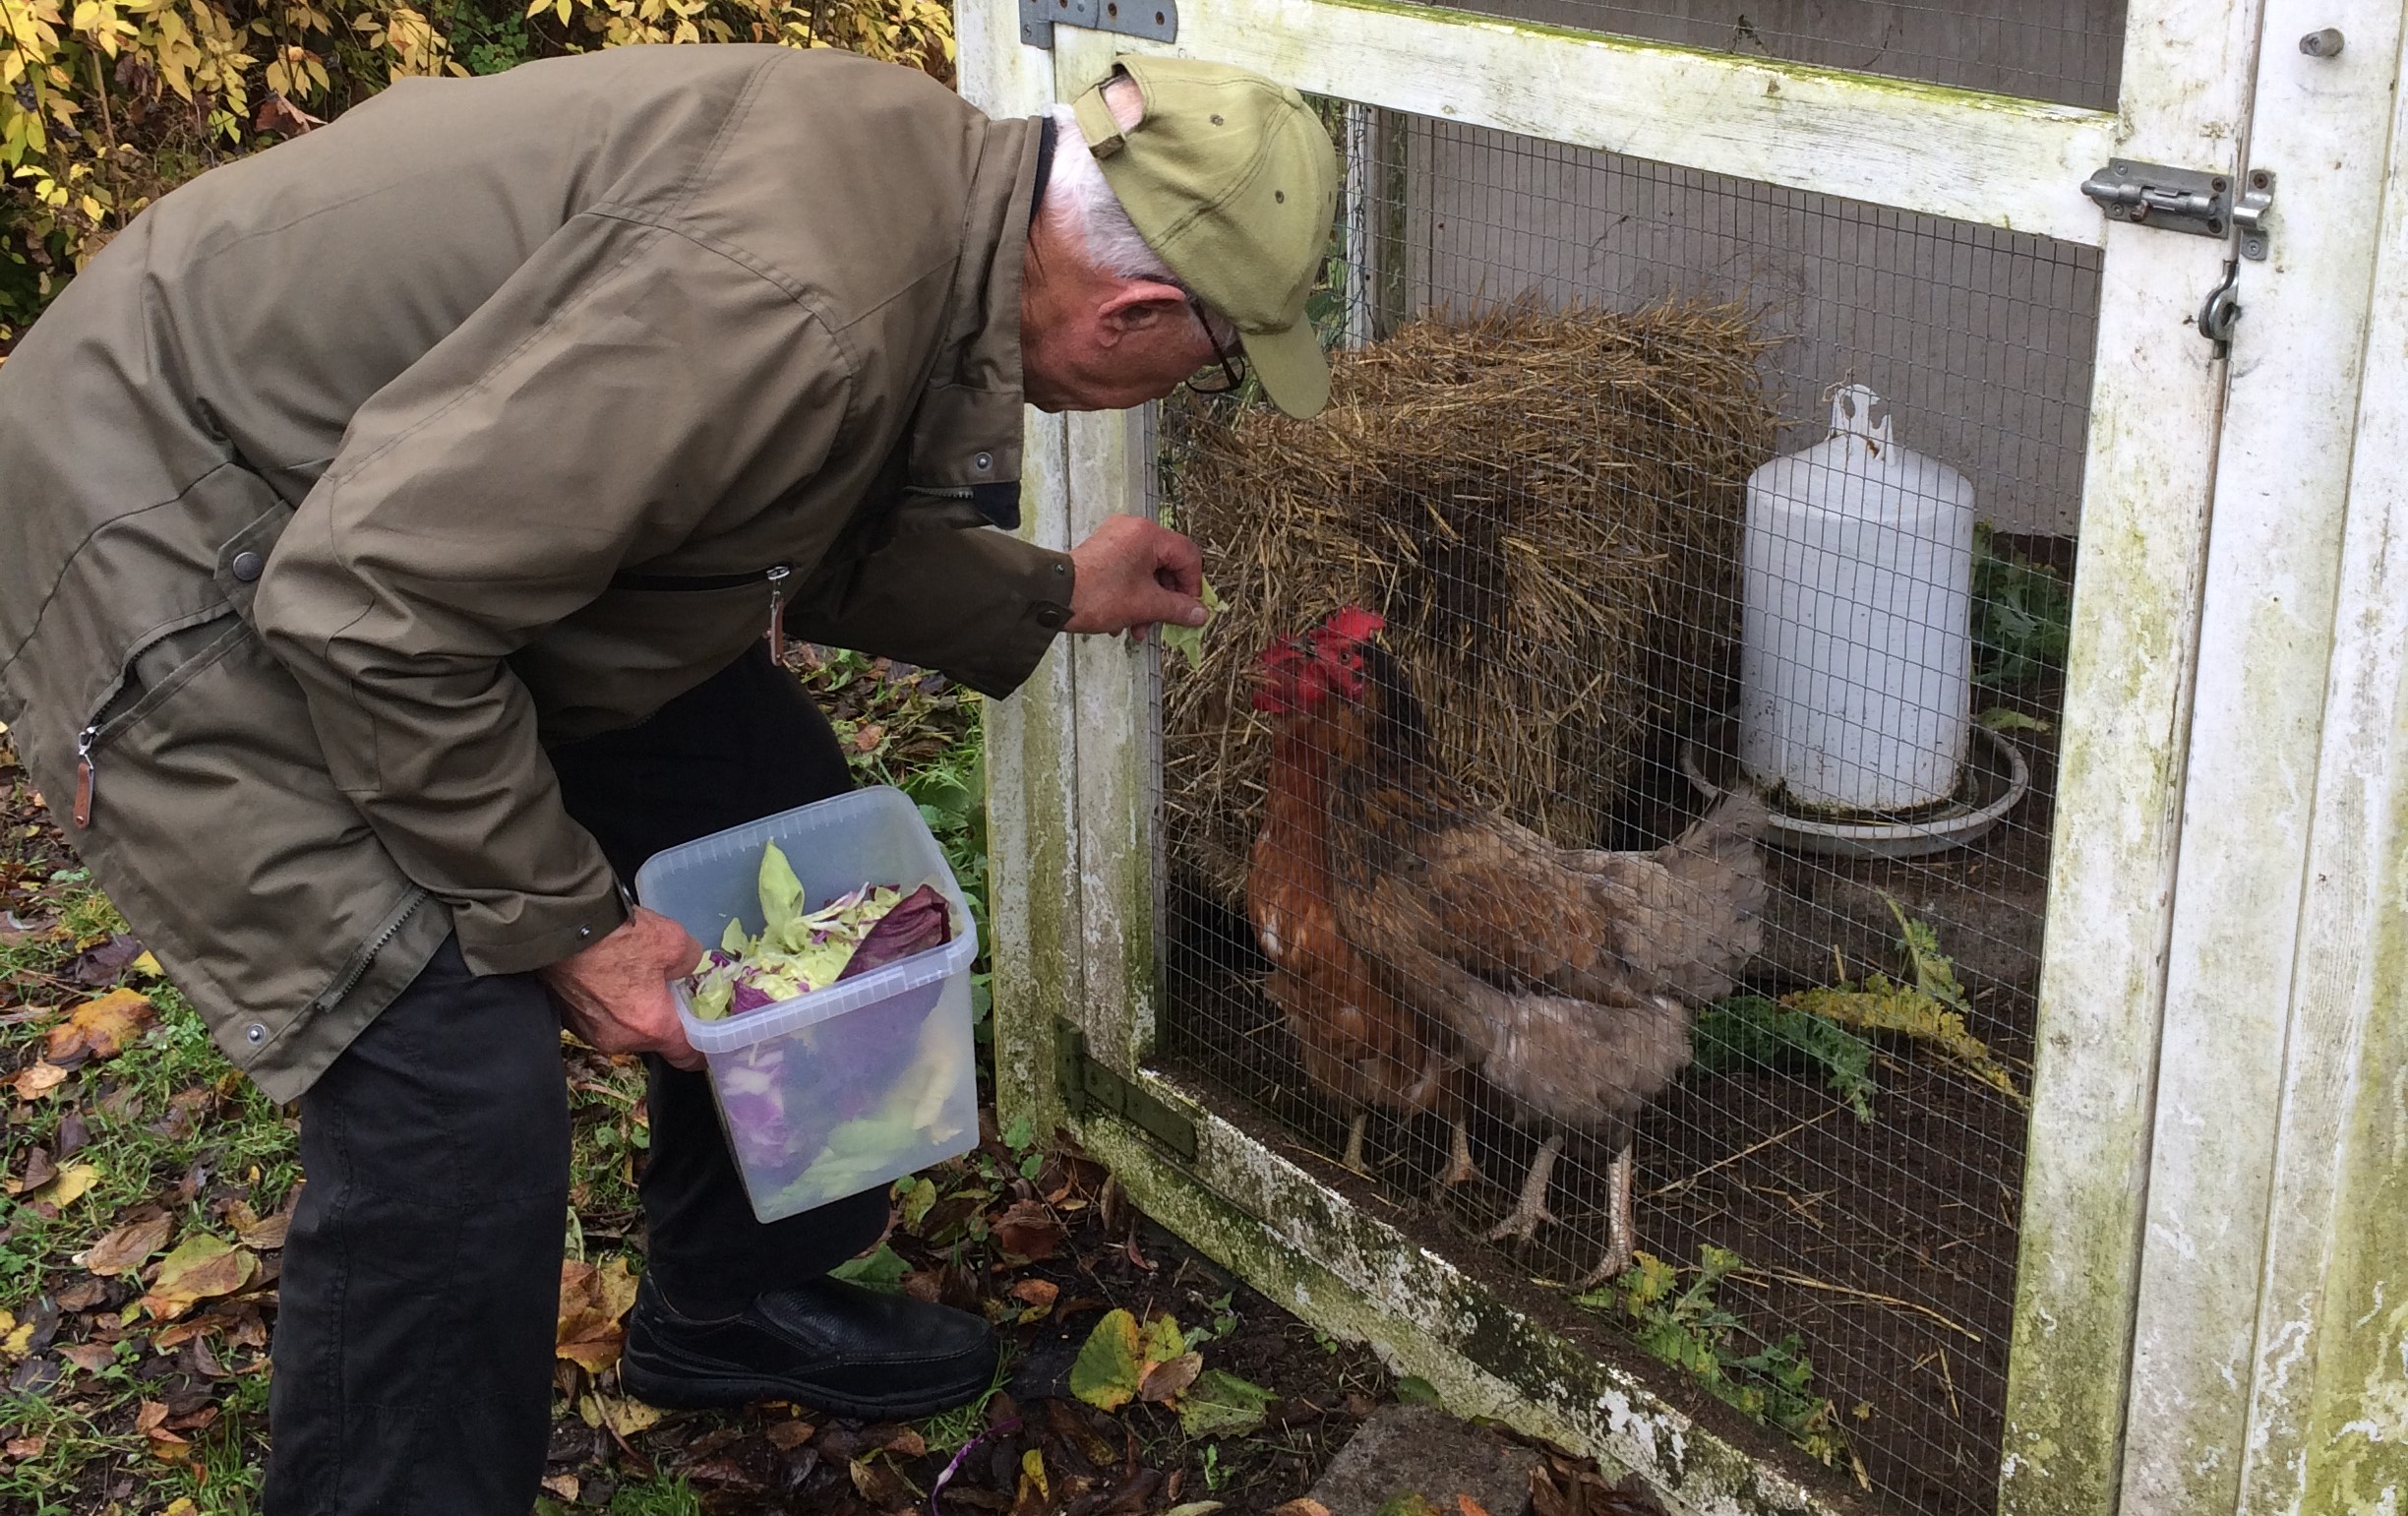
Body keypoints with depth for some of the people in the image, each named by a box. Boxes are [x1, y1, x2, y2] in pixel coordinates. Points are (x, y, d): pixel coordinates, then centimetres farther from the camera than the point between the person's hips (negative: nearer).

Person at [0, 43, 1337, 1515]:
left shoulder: (940, 174, -6)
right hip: (168, 549, -10)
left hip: (436, 492, 10)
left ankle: (730, 1308, 33)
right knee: (456, 1076, -17)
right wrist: (559, 923, -23)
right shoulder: (786, 304, -36)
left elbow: (803, 524, 12)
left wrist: (1052, 595, 16)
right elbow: (374, 607, -33)